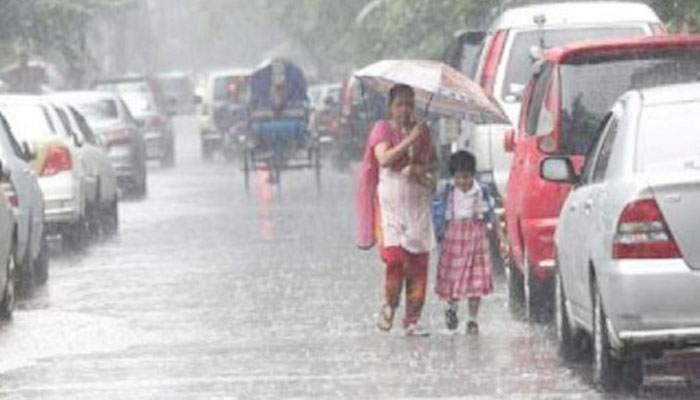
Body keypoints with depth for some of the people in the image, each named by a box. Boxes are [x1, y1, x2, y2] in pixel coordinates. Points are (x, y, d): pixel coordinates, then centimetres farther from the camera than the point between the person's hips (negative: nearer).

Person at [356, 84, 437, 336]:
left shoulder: (421, 130, 13)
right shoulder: (382, 129, 1)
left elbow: (434, 162, 16)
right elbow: (384, 158, -14)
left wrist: (421, 168, -6)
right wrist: (409, 140, -20)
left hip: (417, 201, 4)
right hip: (390, 201, -4)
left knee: (418, 261, -4)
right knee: (395, 256, -18)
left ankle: (412, 320, 1)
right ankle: (389, 306, 7)